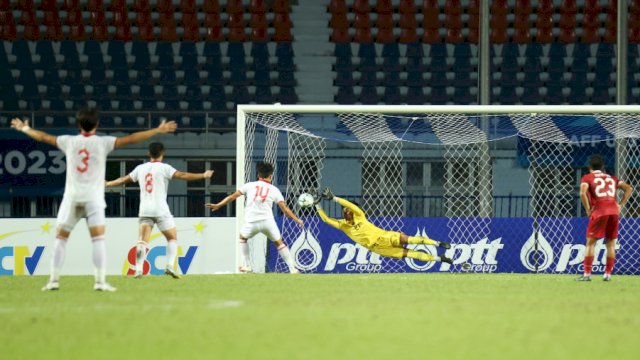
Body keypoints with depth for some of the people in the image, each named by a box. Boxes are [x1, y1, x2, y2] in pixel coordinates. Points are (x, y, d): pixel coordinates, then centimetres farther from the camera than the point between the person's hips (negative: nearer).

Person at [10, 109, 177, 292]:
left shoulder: (69, 141, 7)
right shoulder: (102, 142, 0)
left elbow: (43, 137, 20)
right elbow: (131, 139, -5)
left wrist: (24, 129, 38)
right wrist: (158, 131, -2)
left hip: (72, 196, 2)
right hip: (93, 197, -2)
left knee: (60, 238, 8)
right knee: (98, 239, -6)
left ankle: (54, 280, 4)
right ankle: (100, 281, -16)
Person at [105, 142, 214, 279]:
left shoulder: (140, 168, 11)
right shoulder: (163, 168, -2)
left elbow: (124, 179, 21)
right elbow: (182, 175, -13)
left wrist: (107, 184, 38)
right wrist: (203, 176, -13)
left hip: (144, 210, 3)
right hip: (160, 210, -3)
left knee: (142, 241, -1)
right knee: (172, 238, 9)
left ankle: (138, 269, -19)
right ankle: (170, 266, -9)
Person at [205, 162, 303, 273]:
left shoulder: (250, 185, 13)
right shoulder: (274, 190, 12)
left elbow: (233, 196, 10)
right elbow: (284, 208, 6)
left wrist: (218, 205, 18)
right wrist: (297, 219, 15)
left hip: (251, 222, 0)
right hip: (268, 221, 0)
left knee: (242, 237, 29)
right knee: (279, 243, 14)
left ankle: (246, 266, 23)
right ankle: (293, 269, 4)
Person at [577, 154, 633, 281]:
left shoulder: (587, 178, 9)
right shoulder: (612, 178, 23)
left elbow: (583, 193, -10)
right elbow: (629, 189, 16)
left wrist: (588, 209, -2)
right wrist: (620, 205, 13)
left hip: (599, 212, -4)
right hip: (614, 211, 4)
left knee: (591, 242, 0)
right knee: (611, 243, 12)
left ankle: (587, 274, -8)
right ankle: (608, 274, 10)